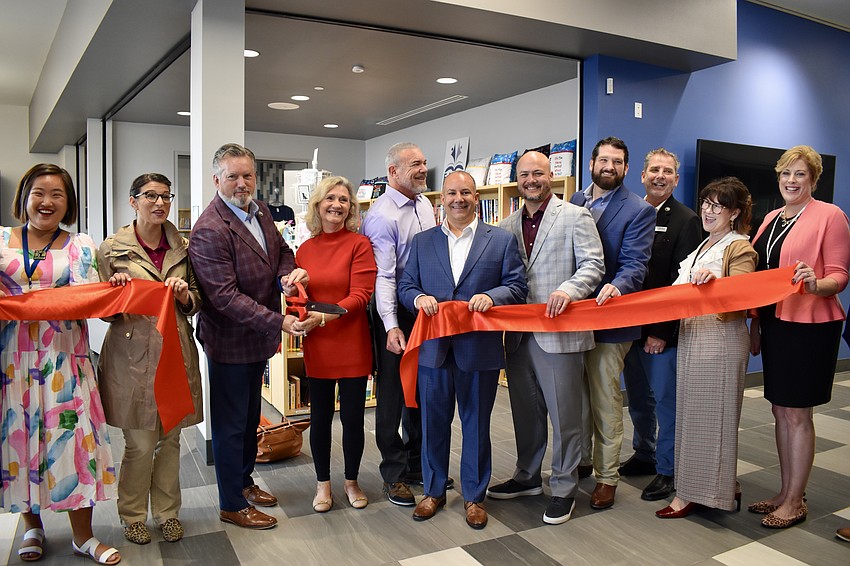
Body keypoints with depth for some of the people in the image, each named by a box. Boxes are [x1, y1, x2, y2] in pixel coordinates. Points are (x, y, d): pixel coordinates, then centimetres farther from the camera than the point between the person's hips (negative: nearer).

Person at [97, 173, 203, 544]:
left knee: (170, 439, 10)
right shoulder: (112, 249, 0)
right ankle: (133, 515, 24)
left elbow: (196, 303, 13)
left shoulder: (182, 248, 9)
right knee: (140, 443, 2)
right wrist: (117, 292, -17)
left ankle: (166, 511, 27)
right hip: (132, 355, -3)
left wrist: (185, 294, -9)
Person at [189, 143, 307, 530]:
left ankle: (244, 480, 43)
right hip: (230, 341, -8)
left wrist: (289, 271, -8)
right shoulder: (209, 231, -24)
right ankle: (232, 505, 24)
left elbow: (280, 250, 16)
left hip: (257, 336, 8)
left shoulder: (260, 211, 3)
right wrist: (278, 322, -31)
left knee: (250, 416, 23)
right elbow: (226, 297, -28)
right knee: (231, 423, 7)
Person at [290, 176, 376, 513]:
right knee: (319, 417, 12)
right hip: (316, 347, 3)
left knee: (352, 417, 8)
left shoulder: (359, 244, -7)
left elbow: (361, 295, -13)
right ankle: (323, 483, 31)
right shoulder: (305, 250, 6)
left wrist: (323, 317, -21)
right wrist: (298, 318, -11)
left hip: (352, 344, -3)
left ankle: (351, 481, 30)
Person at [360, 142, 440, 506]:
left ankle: (417, 463, 33)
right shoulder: (382, 215, -16)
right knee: (393, 394, 4)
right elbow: (383, 275, -22)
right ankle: (393, 474, 18)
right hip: (396, 314, -8)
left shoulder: (424, 203, 10)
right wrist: (391, 327, -29)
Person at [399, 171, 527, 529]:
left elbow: (517, 286, 0)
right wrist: (418, 298, -13)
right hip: (433, 348, 2)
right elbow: (405, 286, 9)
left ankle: (474, 496, 27)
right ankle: (434, 491, 30)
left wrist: (491, 296, -19)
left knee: (476, 424, 10)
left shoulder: (502, 240, 4)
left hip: (479, 348, -1)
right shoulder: (422, 242, 10)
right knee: (433, 422, 11)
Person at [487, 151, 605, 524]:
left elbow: (593, 265, -9)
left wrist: (568, 290, -27)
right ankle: (527, 477, 34)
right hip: (519, 333, 6)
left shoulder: (575, 217, -2)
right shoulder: (508, 225, 13)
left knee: (564, 415, 3)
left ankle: (564, 488, 19)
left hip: (558, 332, -5)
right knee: (525, 412, 17)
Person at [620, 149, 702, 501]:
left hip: (663, 330, -5)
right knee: (637, 398, 17)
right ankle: (644, 455, 35)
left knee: (666, 400, 4)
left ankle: (667, 470, 18)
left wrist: (662, 331, -16)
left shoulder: (685, 221, -7)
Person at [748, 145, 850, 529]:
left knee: (797, 413, 0)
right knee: (780, 410, 12)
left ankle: (794, 502, 12)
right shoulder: (771, 219, 14)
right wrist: (755, 326, 16)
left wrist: (816, 284, -31)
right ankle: (785, 493, 24)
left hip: (810, 326, -7)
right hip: (775, 324, 7)